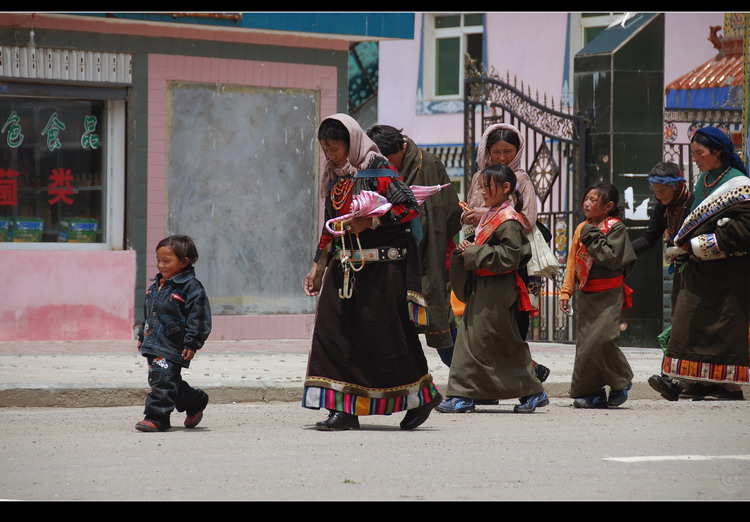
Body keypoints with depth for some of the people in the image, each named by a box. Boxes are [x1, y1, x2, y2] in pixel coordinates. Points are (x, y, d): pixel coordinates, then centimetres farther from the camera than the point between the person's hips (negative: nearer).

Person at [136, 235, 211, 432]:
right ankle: (195, 402, 34)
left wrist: (192, 344, -17)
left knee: (162, 380, -13)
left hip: (172, 348, -9)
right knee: (171, 382, 16)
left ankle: (156, 418, -10)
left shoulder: (191, 288, -12)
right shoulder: (157, 285, 14)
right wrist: (143, 337, 25)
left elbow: (198, 319, -13)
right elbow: (148, 314, 25)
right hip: (153, 345, 9)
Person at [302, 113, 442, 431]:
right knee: (333, 330, -3)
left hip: (381, 267, -7)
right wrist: (319, 265, 20)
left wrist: (370, 222, -21)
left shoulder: (376, 171, -8)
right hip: (345, 267, 7)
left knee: (384, 333, -4)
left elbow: (409, 207, -16)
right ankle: (344, 410, -3)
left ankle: (422, 395, 14)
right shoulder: (334, 178, 15)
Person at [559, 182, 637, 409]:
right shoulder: (582, 228, 12)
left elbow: (612, 258, -21)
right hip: (586, 294, 6)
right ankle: (592, 392, 8)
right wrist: (565, 292, 13)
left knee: (602, 339, -18)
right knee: (585, 342, 3)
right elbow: (572, 262, 17)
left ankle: (621, 382, 3)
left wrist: (592, 237, -17)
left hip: (608, 296, -6)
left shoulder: (616, 228, -7)